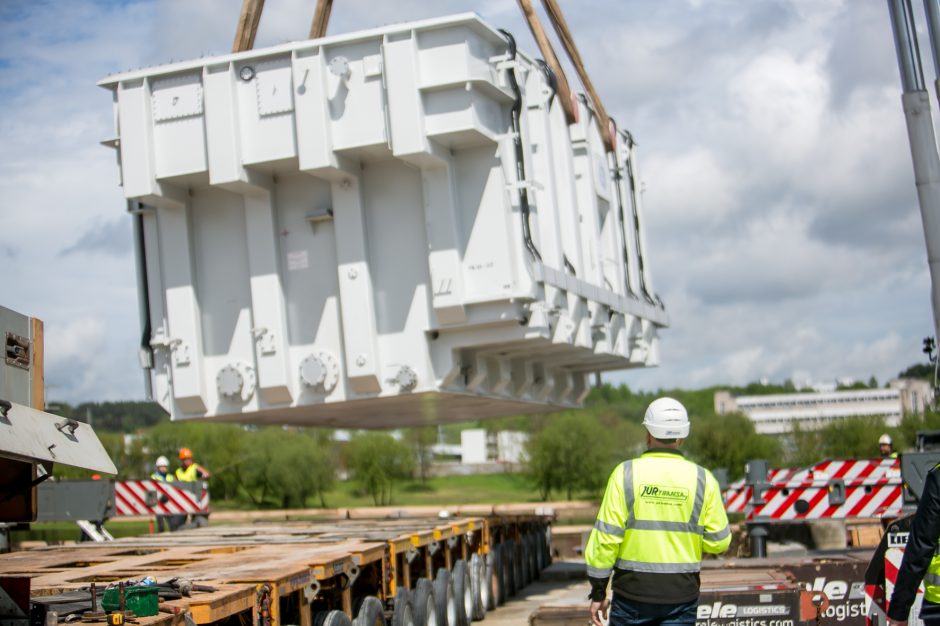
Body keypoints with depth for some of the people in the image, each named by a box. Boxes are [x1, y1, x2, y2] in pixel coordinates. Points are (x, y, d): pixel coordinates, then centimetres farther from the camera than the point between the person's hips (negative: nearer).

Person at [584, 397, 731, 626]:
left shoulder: (625, 474, -7)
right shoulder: (703, 479, -2)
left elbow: (606, 536, -9)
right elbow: (719, 541, 1)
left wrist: (598, 591, -1)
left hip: (633, 591, -1)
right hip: (681, 593, 1)